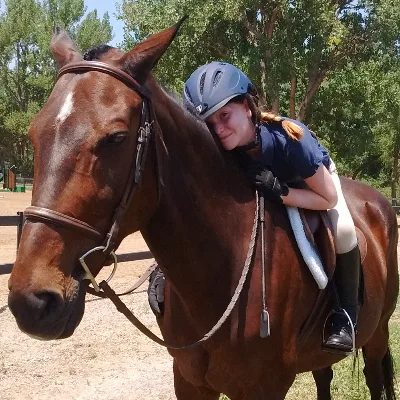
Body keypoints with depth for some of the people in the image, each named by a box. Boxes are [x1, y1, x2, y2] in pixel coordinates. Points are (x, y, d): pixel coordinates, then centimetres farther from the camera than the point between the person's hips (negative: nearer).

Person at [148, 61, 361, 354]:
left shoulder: (289, 138, -42)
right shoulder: (219, 151, -32)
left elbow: (328, 198, -31)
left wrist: (281, 193, -47)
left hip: (314, 179, -4)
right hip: (261, 187, 4)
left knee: (341, 228, -32)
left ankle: (346, 312, -12)